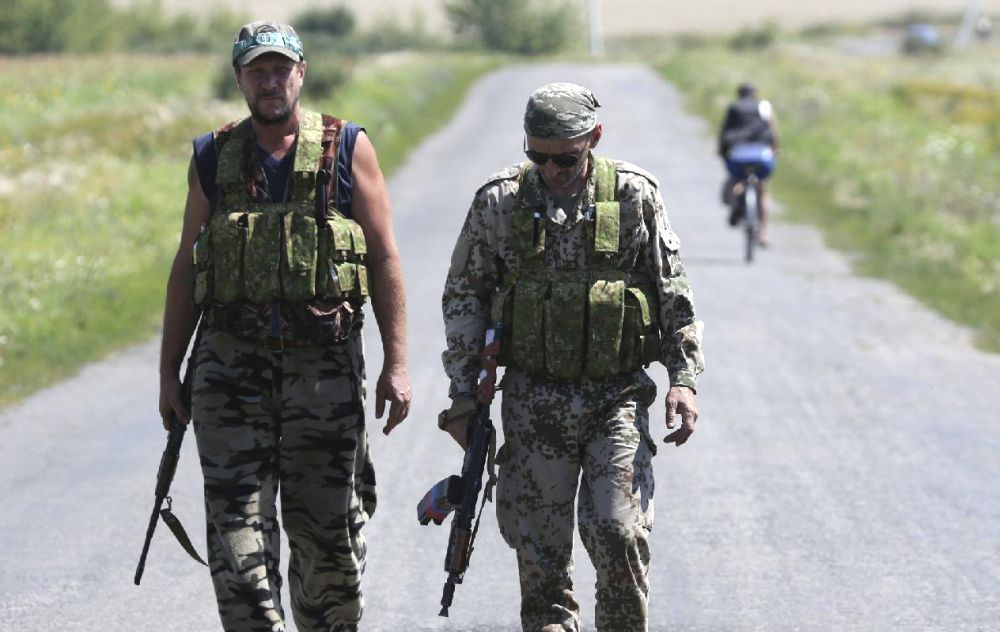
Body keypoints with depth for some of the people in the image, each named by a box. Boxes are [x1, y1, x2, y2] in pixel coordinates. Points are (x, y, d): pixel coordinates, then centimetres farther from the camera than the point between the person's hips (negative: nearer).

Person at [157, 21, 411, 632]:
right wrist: (169, 372, 9)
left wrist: (397, 363, -6)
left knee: (328, 533, 5)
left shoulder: (348, 149, 2)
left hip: (325, 361, -1)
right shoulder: (213, 158, 9)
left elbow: (384, 260, 1)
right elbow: (186, 268, 13)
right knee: (238, 528, -7)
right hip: (231, 361, 1)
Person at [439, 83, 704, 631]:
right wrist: (463, 397, 3)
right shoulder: (499, 201, 0)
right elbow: (462, 298, 7)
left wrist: (683, 378, -3)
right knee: (539, 551, 1)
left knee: (617, 533, -14)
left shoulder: (635, 196, -1)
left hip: (618, 398, -1)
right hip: (534, 401, 1)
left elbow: (674, 294, 6)